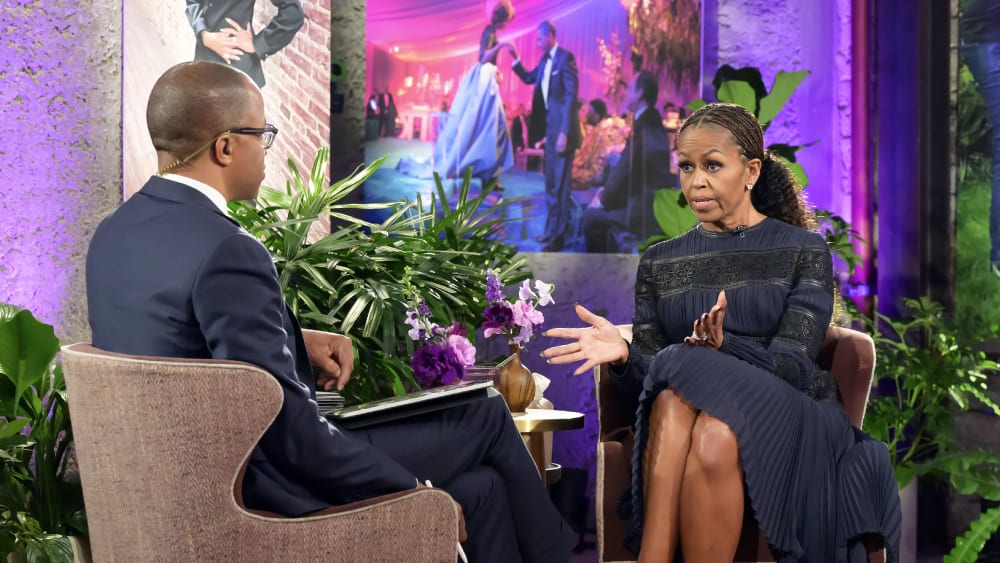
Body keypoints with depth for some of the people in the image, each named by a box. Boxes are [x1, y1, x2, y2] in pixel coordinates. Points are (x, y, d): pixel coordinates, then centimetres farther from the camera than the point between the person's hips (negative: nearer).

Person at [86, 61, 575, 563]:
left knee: (479, 488, 16)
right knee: (486, 418, 9)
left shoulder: (116, 234, 3)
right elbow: (289, 428, -26)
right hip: (264, 492, -9)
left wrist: (297, 341, 9)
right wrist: (417, 494, -14)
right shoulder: (226, 251, -26)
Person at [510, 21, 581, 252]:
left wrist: (564, 132, -21)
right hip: (550, 126, 9)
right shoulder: (546, 60, 13)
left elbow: (572, 95, -18)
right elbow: (528, 78, 28)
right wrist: (515, 60, 11)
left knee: (560, 183, -5)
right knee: (551, 182, 15)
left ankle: (558, 237, 1)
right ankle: (551, 229, 25)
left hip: (562, 128, -9)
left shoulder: (565, 57, -13)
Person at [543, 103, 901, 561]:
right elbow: (649, 379, 4)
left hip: (789, 422, -2)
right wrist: (623, 356, -20)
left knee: (715, 435, -37)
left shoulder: (804, 250, 3)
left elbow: (790, 365, -9)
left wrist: (723, 348, -29)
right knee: (673, 398, -34)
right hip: (678, 427, 3)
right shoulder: (658, 263, 12)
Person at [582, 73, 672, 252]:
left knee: (591, 217, -3)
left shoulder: (643, 126, -17)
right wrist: (607, 191, 11)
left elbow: (626, 170, -15)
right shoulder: (652, 121, 13)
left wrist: (603, 200, -1)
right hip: (657, 204, 10)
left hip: (648, 211, -10)